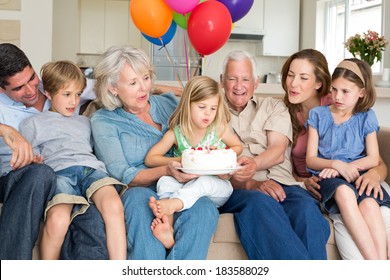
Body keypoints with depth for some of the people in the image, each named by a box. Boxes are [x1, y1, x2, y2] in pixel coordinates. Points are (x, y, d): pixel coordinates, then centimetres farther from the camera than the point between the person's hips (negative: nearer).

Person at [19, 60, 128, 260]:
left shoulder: (84, 122, 39)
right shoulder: (33, 123, 27)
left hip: (91, 168, 3)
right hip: (58, 171, -3)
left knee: (114, 206, -33)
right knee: (58, 219, -37)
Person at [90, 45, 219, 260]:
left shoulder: (168, 103, 17)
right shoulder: (103, 121, 7)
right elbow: (121, 175, -5)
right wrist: (166, 171, -22)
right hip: (140, 192, -2)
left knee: (204, 208, -32)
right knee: (139, 198, -38)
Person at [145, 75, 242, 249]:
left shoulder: (219, 128, -1)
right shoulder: (176, 133, -3)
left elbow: (238, 147, 17)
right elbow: (150, 159, -4)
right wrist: (179, 161, -16)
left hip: (217, 187, -1)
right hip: (186, 185, 1)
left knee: (204, 181, -35)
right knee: (164, 181, -27)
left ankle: (171, 205, -58)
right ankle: (166, 228, -46)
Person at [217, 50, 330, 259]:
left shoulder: (273, 107, 24)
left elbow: (278, 151, 5)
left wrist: (254, 163, -20)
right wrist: (250, 184, -16)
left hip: (278, 181, 2)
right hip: (236, 188, -2)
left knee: (306, 206, -34)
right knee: (260, 202, -38)